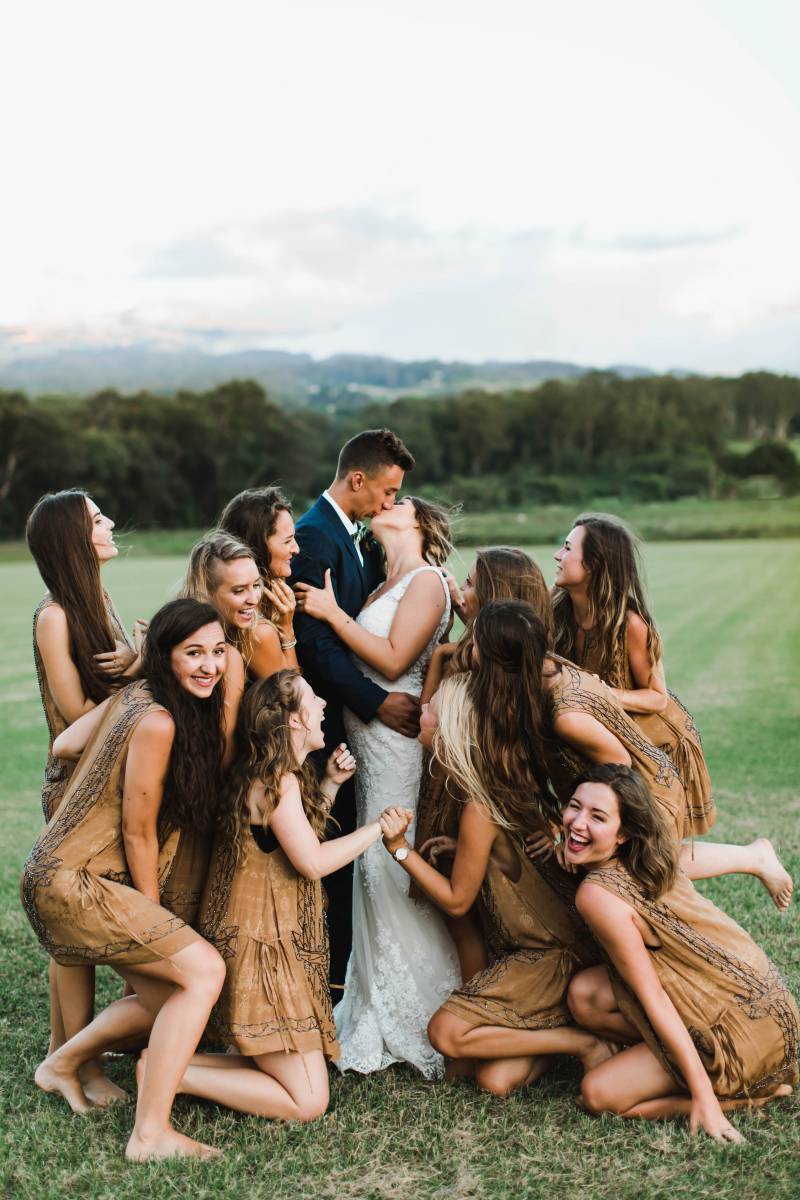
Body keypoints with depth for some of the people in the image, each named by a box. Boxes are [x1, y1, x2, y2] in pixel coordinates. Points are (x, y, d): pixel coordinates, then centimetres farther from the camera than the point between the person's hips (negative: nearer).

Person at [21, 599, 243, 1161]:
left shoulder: (136, 694, 2)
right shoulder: (157, 721, -24)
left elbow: (64, 744, 1)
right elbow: (137, 832, -18)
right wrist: (154, 914, -4)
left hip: (94, 877, 10)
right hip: (72, 882, -10)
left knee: (167, 996, 14)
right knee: (203, 969, -17)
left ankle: (63, 1064, 34)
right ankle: (151, 1134, -12)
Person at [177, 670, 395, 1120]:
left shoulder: (279, 776, 12)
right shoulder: (278, 779, -16)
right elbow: (312, 862, -21)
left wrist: (330, 783, 14)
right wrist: (378, 828, -10)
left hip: (272, 944, 10)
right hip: (265, 952, -10)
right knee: (309, 1100, -7)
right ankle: (171, 1075, -6)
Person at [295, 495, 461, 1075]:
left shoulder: (427, 580, -7)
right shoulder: (387, 582, 19)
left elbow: (393, 661, -16)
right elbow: (356, 658, 11)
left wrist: (333, 612, -12)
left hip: (398, 739, -8)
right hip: (366, 741, 8)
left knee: (395, 871, -4)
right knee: (377, 869, 12)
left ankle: (413, 1023, 9)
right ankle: (383, 1012, 25)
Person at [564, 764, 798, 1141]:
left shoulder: (597, 893, -20)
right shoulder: (651, 865, 2)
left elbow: (652, 995, -19)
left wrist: (703, 1095, -16)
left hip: (745, 1031, -9)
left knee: (598, 1094, -9)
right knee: (585, 994, -3)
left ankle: (753, 1091, 0)